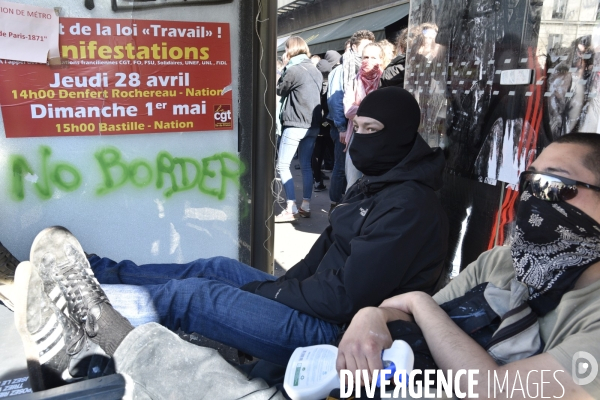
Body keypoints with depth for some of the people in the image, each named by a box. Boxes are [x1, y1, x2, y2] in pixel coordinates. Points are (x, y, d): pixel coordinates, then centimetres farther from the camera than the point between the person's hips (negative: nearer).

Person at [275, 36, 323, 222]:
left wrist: (284, 69, 15)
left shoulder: (293, 70, -10)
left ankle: (291, 209, -8)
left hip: (295, 125, -8)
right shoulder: (316, 71, 13)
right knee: (306, 165, 12)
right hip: (312, 125, 8)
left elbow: (279, 90, 3)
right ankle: (306, 206, 14)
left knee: (282, 165, -4)